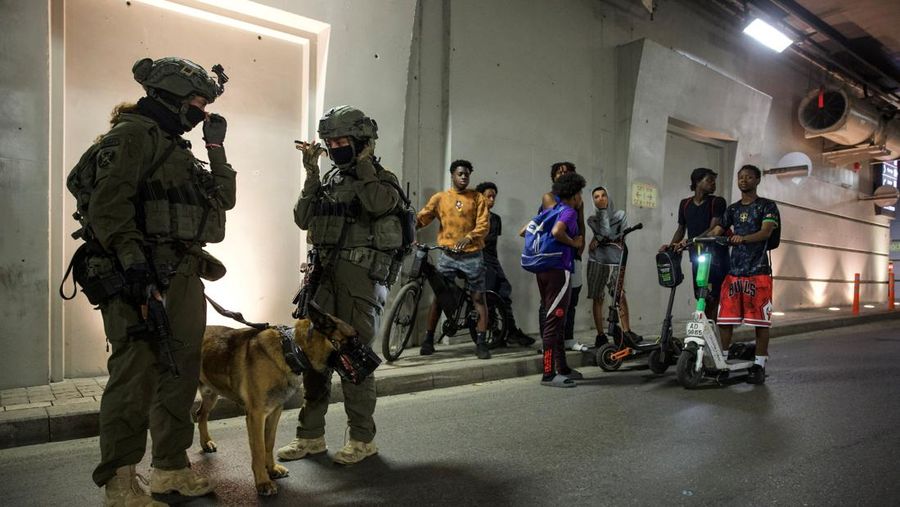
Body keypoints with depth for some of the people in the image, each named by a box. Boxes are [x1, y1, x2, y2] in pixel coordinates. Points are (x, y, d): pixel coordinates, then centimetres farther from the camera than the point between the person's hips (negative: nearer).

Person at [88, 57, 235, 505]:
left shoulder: (178, 148, 23)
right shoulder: (133, 134, -4)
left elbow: (223, 199, 22)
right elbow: (109, 203, -17)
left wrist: (217, 147, 18)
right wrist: (133, 261, -27)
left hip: (184, 276, 9)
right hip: (145, 278, -9)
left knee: (181, 373, 12)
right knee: (135, 376, -5)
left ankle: (171, 468, 25)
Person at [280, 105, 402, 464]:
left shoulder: (382, 179, 2)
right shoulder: (328, 180, 18)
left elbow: (379, 204, -22)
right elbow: (303, 219, 7)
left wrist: (364, 162, -11)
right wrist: (311, 174, 2)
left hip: (361, 276, -6)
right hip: (324, 274, 6)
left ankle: (362, 438, 11)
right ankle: (311, 435, 19)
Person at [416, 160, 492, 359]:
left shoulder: (477, 198, 4)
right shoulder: (440, 197, 5)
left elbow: (484, 224, -5)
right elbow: (422, 217, -4)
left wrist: (469, 237, -22)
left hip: (472, 255, 0)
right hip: (448, 255, 0)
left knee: (478, 297, 1)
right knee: (439, 296, 4)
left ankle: (480, 342, 8)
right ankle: (428, 339, 14)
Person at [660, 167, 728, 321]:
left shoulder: (717, 202, -2)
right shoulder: (685, 204, 11)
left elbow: (714, 229, -15)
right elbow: (681, 229, 18)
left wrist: (689, 241, -28)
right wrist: (671, 245, -1)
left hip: (716, 256, -4)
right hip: (697, 256, 4)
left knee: (714, 299, -9)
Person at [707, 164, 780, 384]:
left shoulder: (767, 206, 4)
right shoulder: (733, 209, 18)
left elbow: (766, 231, -13)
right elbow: (715, 231, 11)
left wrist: (743, 238, -32)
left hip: (758, 271, -4)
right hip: (733, 270, 4)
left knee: (760, 320, -2)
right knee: (724, 318, 1)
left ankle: (759, 365, 6)